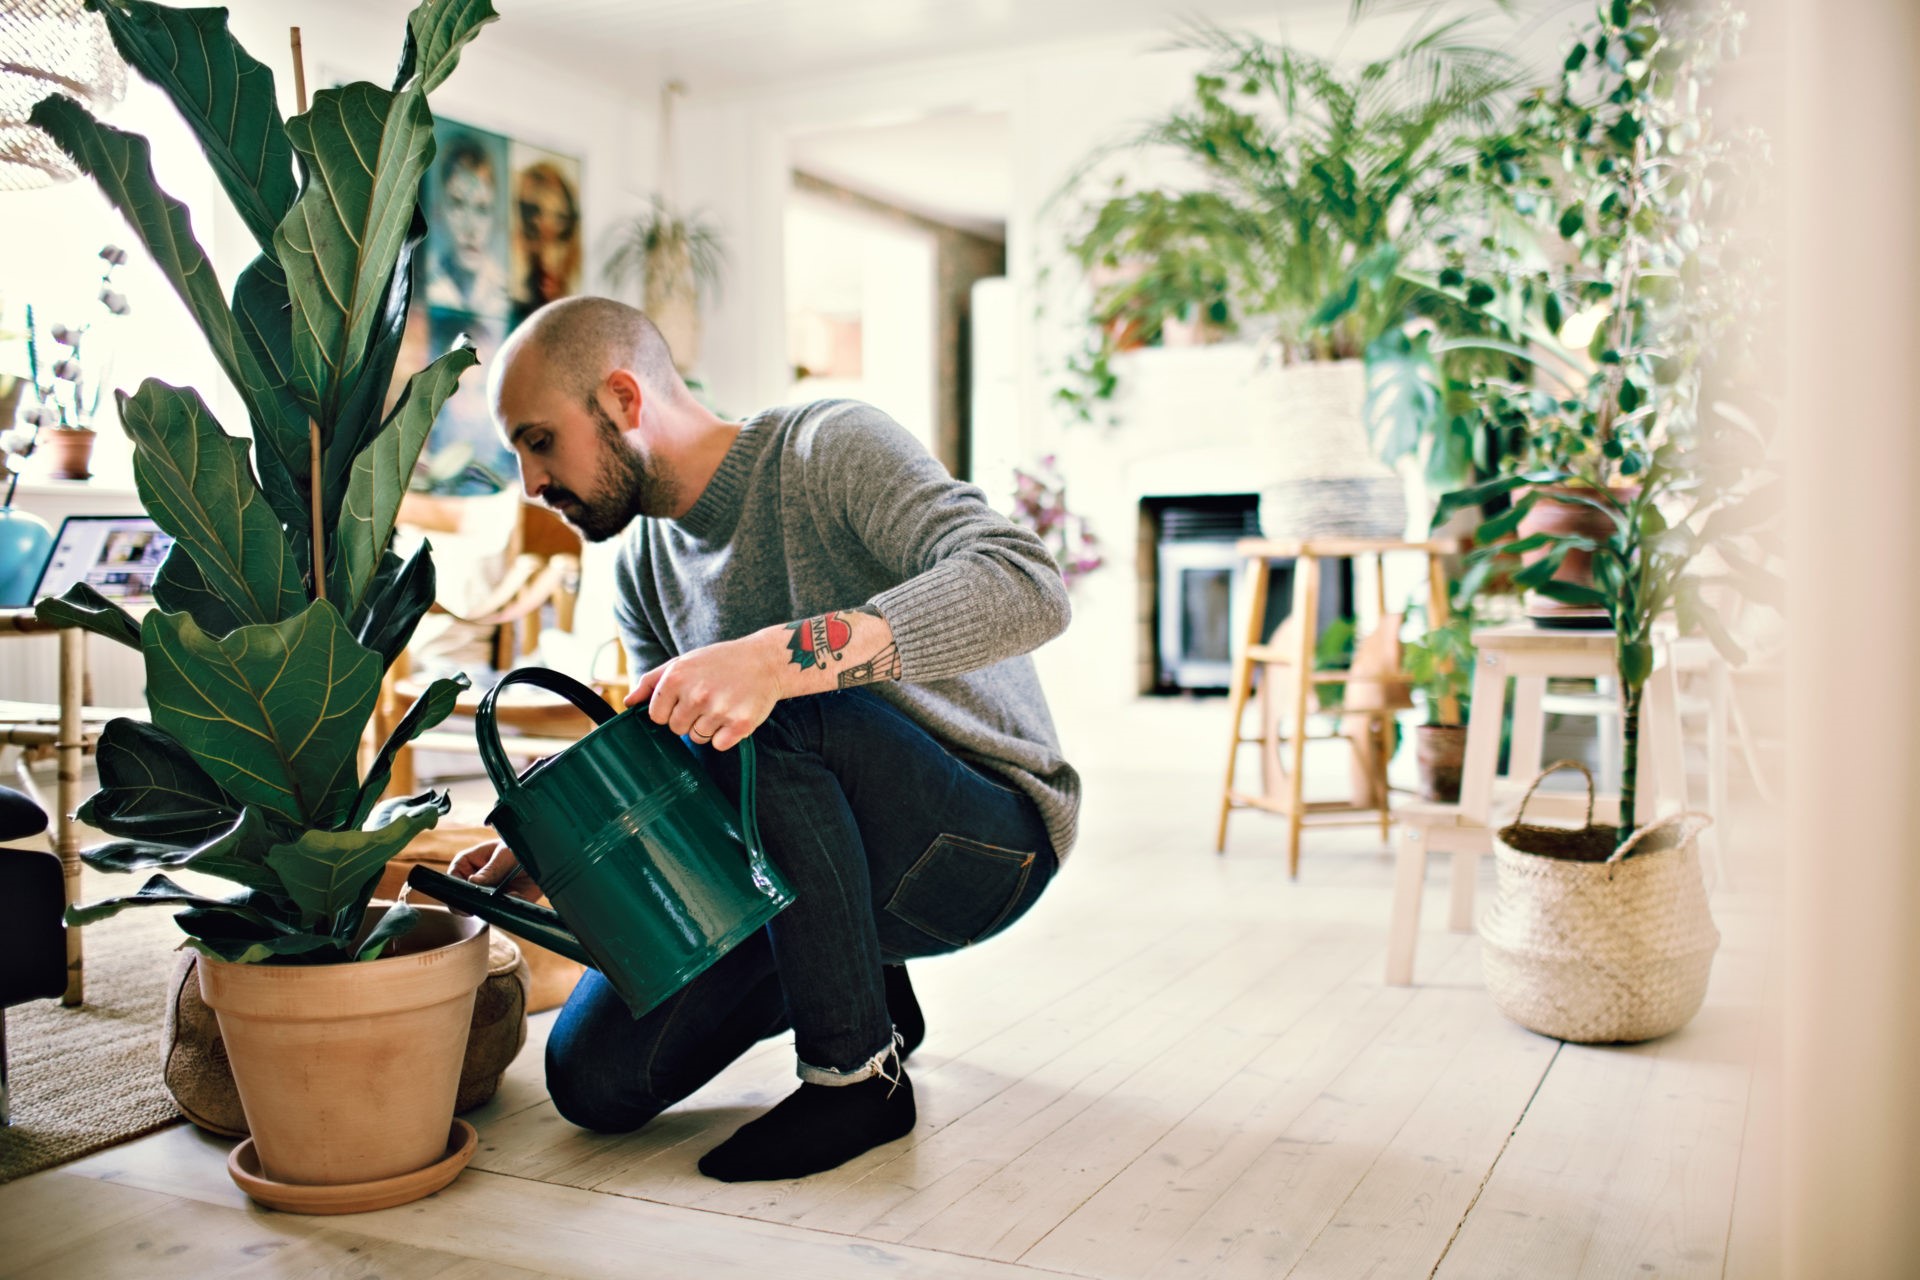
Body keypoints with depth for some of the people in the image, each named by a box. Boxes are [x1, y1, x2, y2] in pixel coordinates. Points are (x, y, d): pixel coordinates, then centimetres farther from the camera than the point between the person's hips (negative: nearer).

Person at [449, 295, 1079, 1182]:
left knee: (761, 719, -34)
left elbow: (1027, 587, -32)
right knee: (595, 1079, -8)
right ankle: (862, 989, 15)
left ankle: (859, 1069, -16)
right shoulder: (643, 569, 6)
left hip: (986, 839, -6)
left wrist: (783, 657, -42)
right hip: (806, 864, 7)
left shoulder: (830, 446, -15)